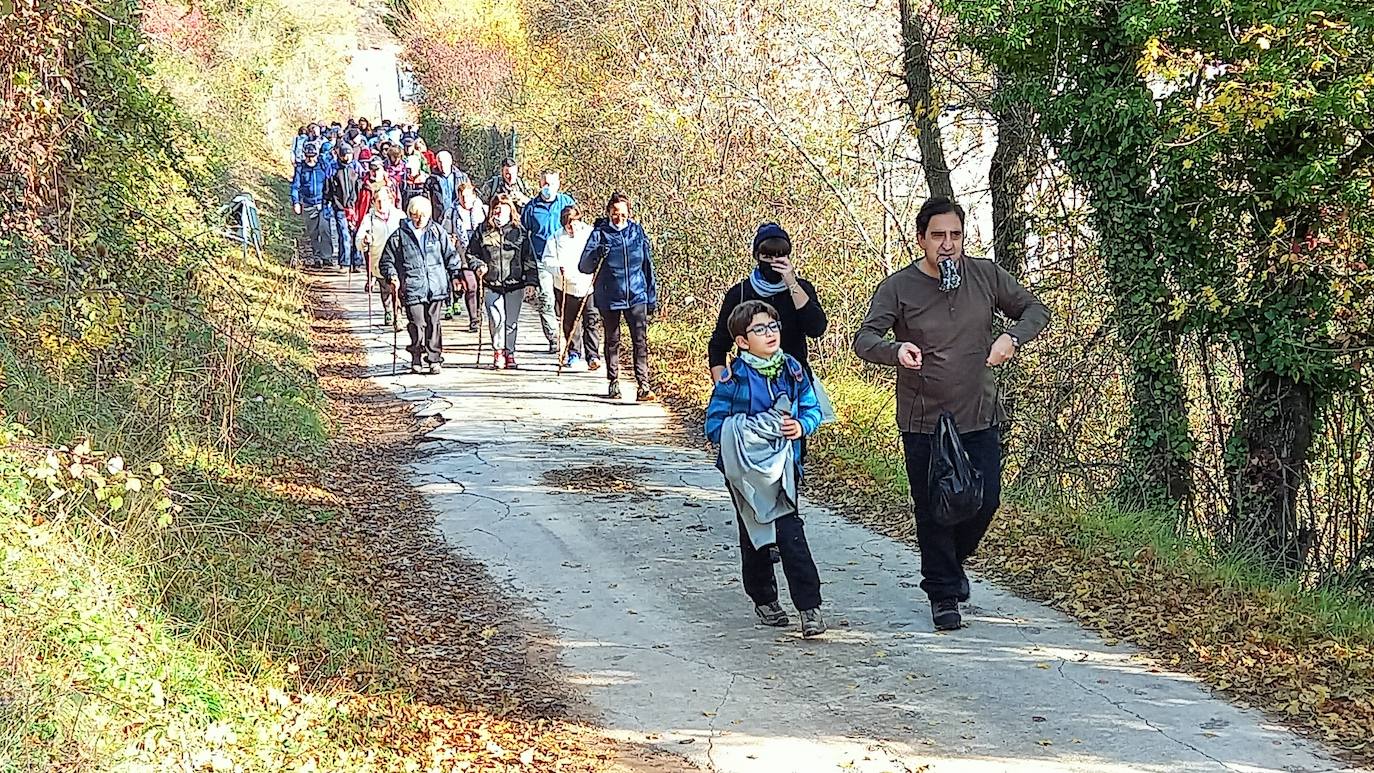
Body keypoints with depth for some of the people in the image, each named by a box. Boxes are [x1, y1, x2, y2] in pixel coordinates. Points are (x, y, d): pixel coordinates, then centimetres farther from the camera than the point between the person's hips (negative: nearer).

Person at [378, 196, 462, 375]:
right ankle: (417, 359, 11)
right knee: (417, 325, -4)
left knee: (434, 323, 2)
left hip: (436, 287, 1)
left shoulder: (437, 232, 8)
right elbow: (386, 261, 9)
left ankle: (434, 359, 11)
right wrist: (392, 276, -8)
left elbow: (450, 255, 16)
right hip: (412, 289, -1)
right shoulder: (398, 236, 2)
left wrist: (455, 275, 8)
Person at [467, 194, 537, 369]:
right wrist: (478, 266, -7)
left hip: (514, 284, 1)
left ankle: (509, 353, 20)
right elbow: (471, 253, 13)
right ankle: (498, 351, 1)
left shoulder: (519, 232, 3)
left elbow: (529, 259, 5)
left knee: (511, 321, 5)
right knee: (497, 318, -15)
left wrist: (530, 282, -1)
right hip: (492, 284, -1)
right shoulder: (483, 232, 3)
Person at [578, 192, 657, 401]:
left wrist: (652, 297, 13)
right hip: (609, 298, -1)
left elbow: (647, 266, 13)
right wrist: (597, 254, -29)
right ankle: (613, 383, 23)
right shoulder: (600, 233, -3)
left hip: (636, 296, 1)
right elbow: (584, 267, -8)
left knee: (641, 341, -8)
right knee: (612, 341, 11)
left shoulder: (638, 232, 5)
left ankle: (643, 384, -11)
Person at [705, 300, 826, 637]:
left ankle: (809, 606, -8)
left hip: (783, 466, 1)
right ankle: (764, 599, 27)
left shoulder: (792, 370, 3)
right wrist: (750, 431, -20)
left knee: (790, 533, -9)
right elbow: (714, 425, -7)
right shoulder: (733, 379, -7)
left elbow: (812, 408, 12)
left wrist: (801, 426, -9)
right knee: (753, 535, 11)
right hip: (745, 469, -1)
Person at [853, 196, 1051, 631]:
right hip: (923, 423, -2)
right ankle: (942, 594, 18)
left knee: (985, 500, 3)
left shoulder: (985, 276, 0)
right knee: (933, 510, 3)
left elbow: (1035, 310, 10)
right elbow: (864, 339, -14)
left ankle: (952, 561, 33)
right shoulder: (898, 287, -7)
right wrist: (895, 349, -37)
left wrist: (1012, 338, -12)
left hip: (980, 417, 2)